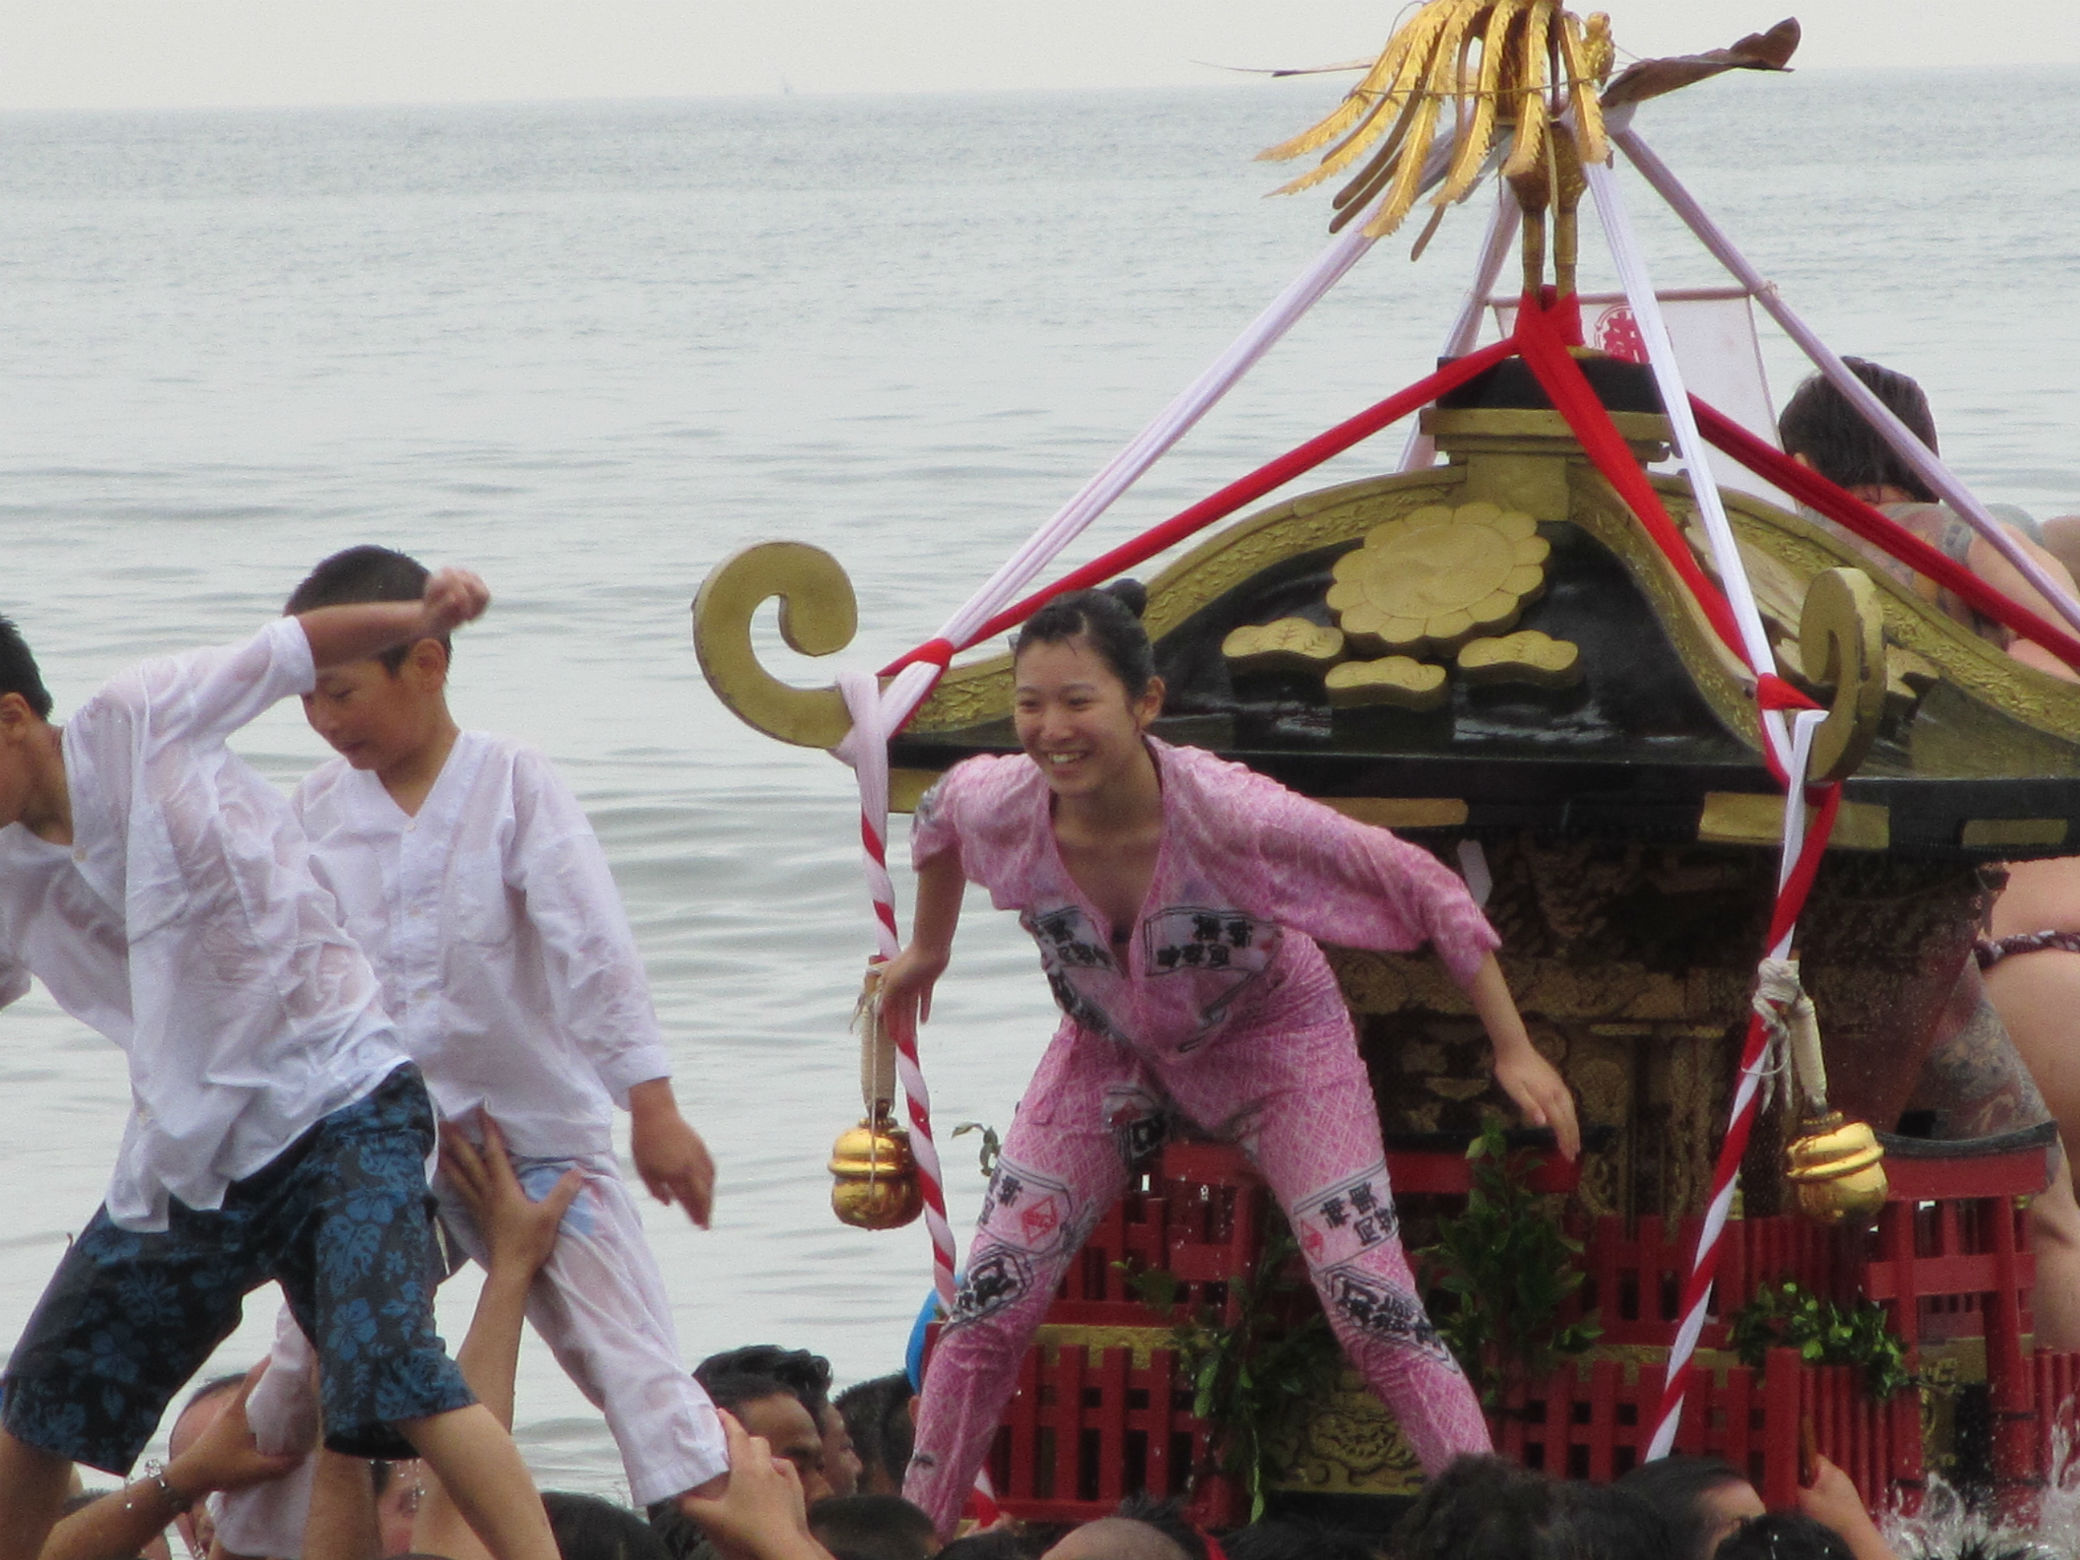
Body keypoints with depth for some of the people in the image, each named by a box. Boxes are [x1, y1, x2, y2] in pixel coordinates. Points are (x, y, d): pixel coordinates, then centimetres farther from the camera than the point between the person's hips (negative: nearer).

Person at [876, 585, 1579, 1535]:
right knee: (985, 1309, -2)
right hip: (1107, 1046, 3)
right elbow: (938, 812, 1)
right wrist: (927, 948, 15)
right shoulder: (999, 807, -28)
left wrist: (1514, 1052, -26)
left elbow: (1426, 891, -28)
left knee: (1375, 1312, -11)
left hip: (1269, 1037, -3)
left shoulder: (1230, 815, -38)